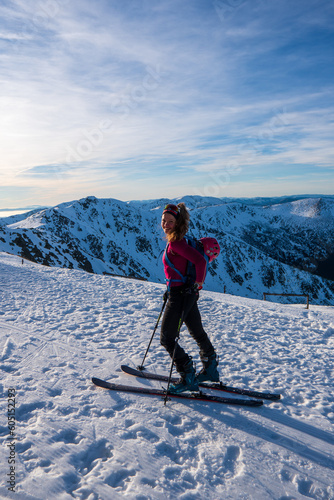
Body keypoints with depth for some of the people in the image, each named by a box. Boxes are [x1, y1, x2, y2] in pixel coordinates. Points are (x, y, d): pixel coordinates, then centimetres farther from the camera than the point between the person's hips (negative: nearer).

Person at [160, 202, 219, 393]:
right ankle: (211, 370, 38)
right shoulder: (178, 240, 9)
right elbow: (199, 259, 20)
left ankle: (188, 378, 8)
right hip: (189, 293, 10)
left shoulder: (175, 243, -20)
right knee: (198, 332, 21)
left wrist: (198, 281, -16)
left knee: (167, 338, 0)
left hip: (180, 294, -10)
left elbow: (200, 260, -30)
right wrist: (198, 281, 16)